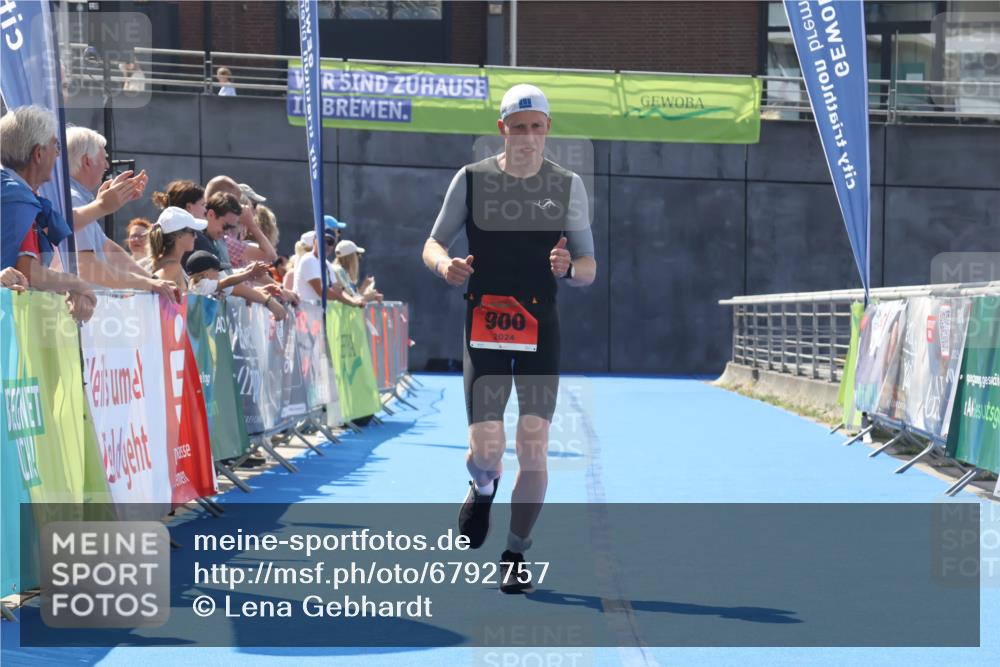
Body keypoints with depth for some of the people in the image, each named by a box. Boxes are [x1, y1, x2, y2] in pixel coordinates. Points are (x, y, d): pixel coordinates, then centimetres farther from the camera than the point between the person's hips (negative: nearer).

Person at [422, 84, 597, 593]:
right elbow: (432, 244, 8)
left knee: (533, 445, -6)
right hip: (484, 323, -1)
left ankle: (516, 556, 9)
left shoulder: (567, 186, 5)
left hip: (541, 327, 1)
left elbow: (588, 269, 7)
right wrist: (445, 265, -16)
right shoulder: (472, 180, 2)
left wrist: (570, 268, -18)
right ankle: (483, 488, 29)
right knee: (486, 448, -9)